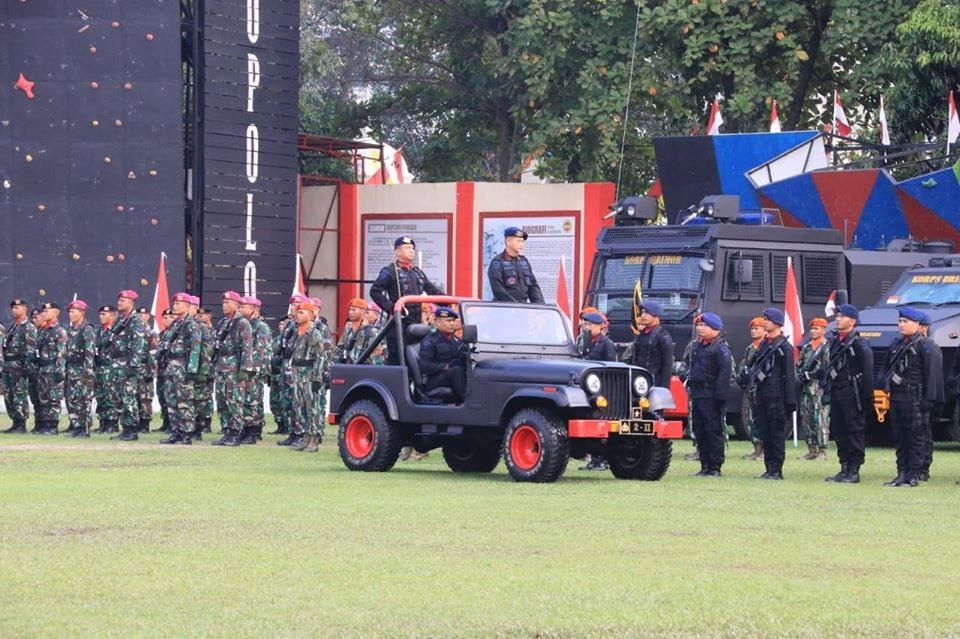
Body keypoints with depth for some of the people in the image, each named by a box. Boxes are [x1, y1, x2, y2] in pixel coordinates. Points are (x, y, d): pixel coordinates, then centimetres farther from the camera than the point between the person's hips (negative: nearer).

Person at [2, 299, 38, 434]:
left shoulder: (29, 328, -7)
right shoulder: (12, 327, 19)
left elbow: (31, 349, -14)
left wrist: (26, 367, -20)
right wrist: (4, 366, 16)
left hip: (19, 366, -9)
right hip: (8, 366, 9)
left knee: (20, 396, -8)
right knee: (8, 396, 8)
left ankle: (21, 425, -6)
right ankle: (16, 423, 13)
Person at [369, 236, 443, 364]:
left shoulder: (418, 273, 20)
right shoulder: (389, 271, -2)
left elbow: (433, 290, 21)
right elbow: (375, 291, -9)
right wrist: (391, 308, -16)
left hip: (416, 322, 7)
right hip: (399, 322, -7)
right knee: (395, 358, -6)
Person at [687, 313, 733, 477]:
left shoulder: (720, 348, -10)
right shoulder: (697, 345, 16)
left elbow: (725, 372, -17)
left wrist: (720, 396, -22)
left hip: (711, 396, -9)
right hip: (697, 394, 9)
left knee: (714, 432, -5)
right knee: (699, 431, 10)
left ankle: (715, 467, -2)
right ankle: (705, 466, 16)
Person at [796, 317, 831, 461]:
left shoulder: (828, 348, -4)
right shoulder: (806, 348, 17)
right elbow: (798, 366, 21)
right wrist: (800, 378, 4)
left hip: (820, 389, -7)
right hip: (806, 389, 7)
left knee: (821, 420, -9)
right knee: (806, 420, 8)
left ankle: (822, 451, -8)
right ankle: (812, 450, 14)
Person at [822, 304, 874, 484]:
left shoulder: (859, 344, -9)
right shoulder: (834, 342, 14)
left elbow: (867, 373, -11)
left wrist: (867, 398, -15)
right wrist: (826, 384, 14)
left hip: (851, 393, -8)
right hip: (836, 393, 8)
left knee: (855, 432, -3)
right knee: (838, 431, 9)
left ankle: (854, 471, -1)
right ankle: (845, 468, 16)